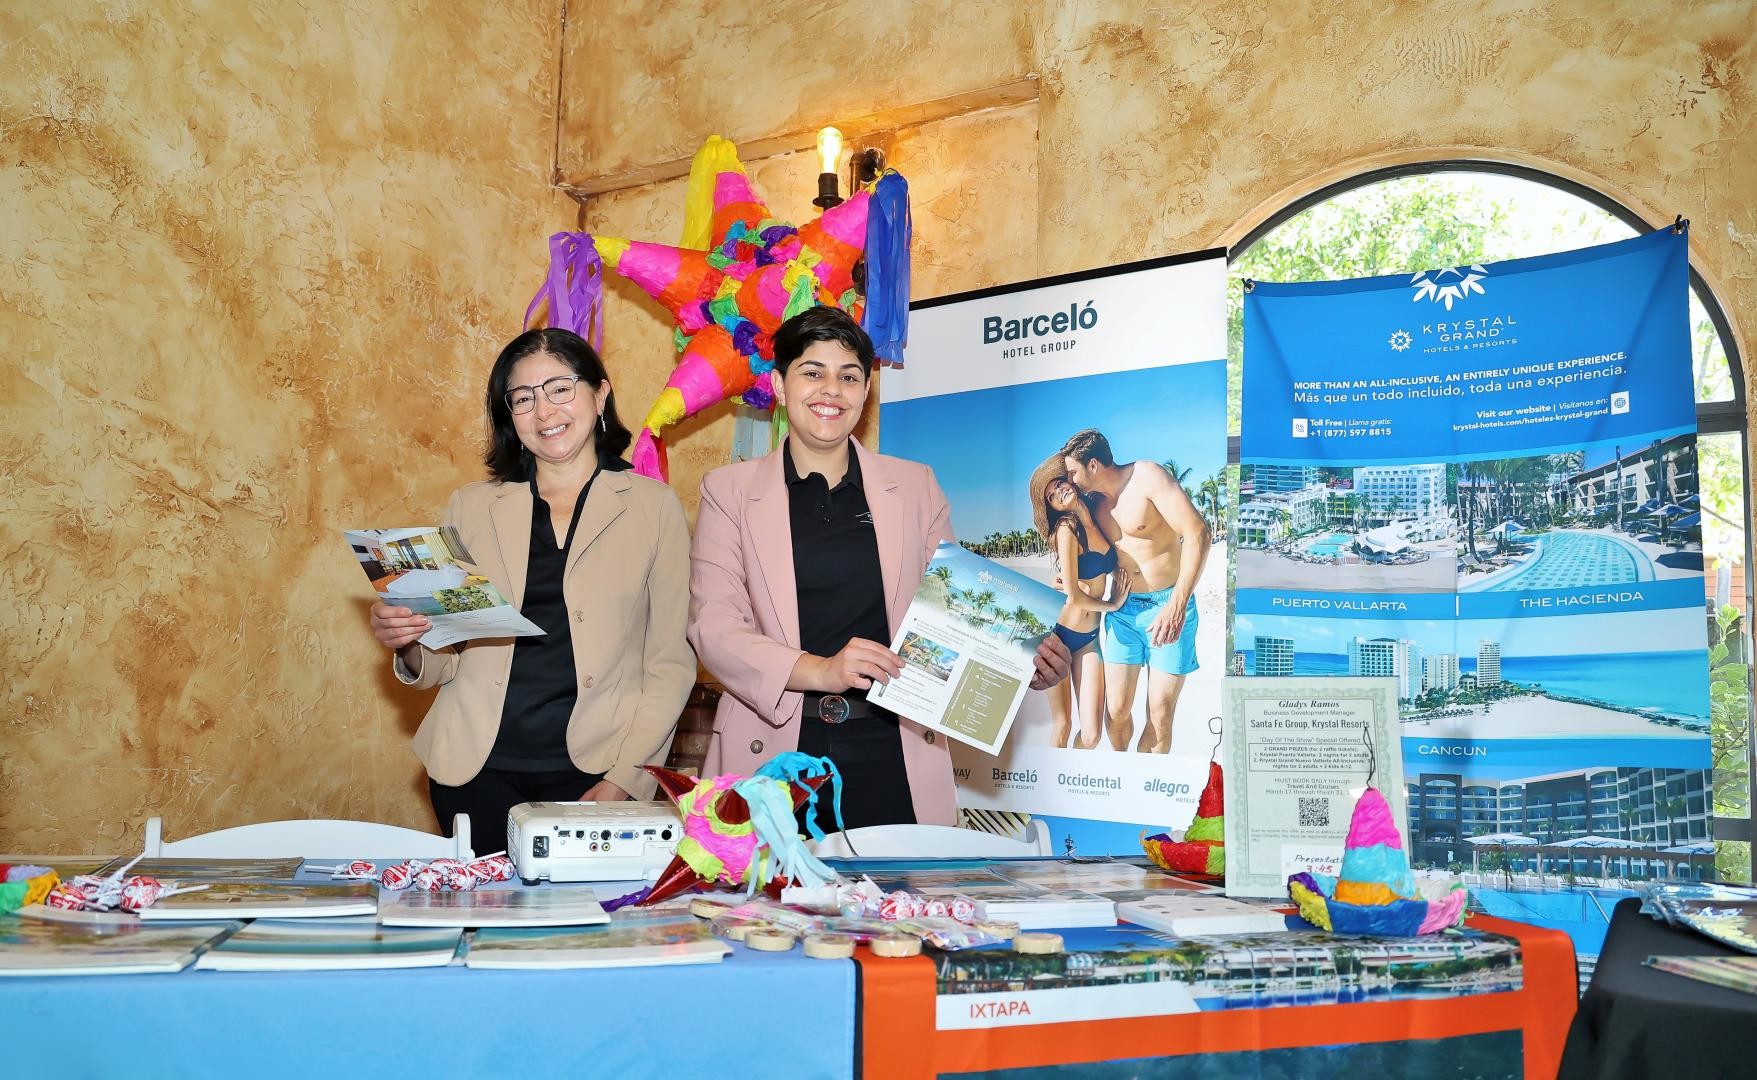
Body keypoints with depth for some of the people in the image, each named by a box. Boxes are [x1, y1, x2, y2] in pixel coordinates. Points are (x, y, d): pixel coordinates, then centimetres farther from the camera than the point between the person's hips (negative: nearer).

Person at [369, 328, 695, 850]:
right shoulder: (472, 505, 10)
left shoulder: (652, 506, 3)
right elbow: (444, 662, 12)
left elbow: (671, 664, 1)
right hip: (480, 769, 2)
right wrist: (409, 647, -10)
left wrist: (621, 780, -9)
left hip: (591, 772, -2)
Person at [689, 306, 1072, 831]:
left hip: (893, 754, 2)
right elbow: (712, 625, -3)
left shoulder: (915, 486, 12)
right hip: (775, 752, -1)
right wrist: (818, 670, -19)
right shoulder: (729, 490, 7)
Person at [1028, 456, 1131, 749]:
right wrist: (1112, 604, 0)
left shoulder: (1098, 519, 2)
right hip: (1058, 634, -5)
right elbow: (1073, 596, -17)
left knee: (1091, 735, -4)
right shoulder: (1067, 528, -17)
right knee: (1061, 727, 1)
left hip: (1089, 637, 5)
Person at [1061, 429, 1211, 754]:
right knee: (1117, 711, 0)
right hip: (1123, 609, 5)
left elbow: (1198, 533, -20)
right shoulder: (1095, 503, 7)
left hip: (1169, 608, -5)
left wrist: (1177, 605, -25)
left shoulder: (1147, 476, -13)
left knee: (1160, 718, -5)